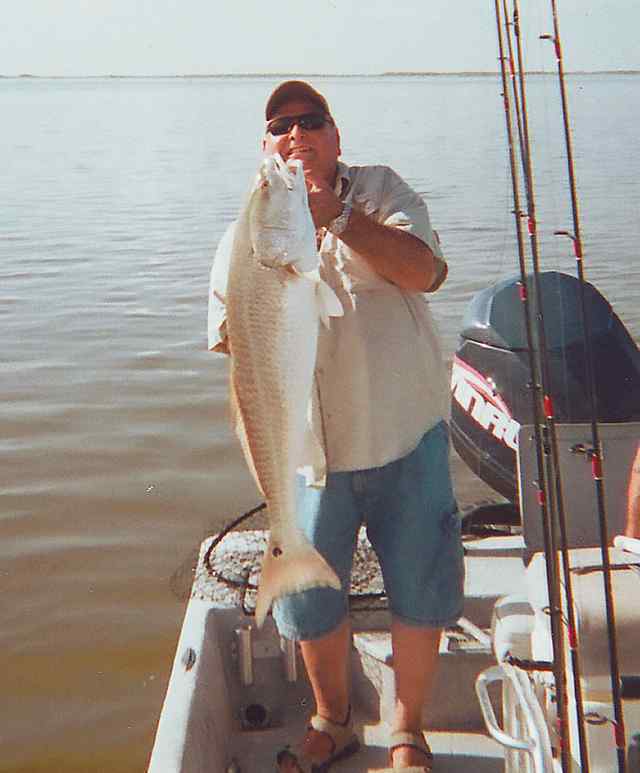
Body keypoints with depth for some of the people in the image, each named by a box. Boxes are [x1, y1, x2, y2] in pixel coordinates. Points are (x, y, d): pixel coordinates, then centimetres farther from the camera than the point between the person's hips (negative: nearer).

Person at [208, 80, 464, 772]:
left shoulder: (379, 190, 1)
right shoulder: (247, 234, 4)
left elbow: (422, 272, -16)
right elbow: (230, 339, -2)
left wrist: (336, 215, -23)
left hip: (407, 436, -1)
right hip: (313, 448, 1)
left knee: (420, 591, 9)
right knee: (309, 596, 12)